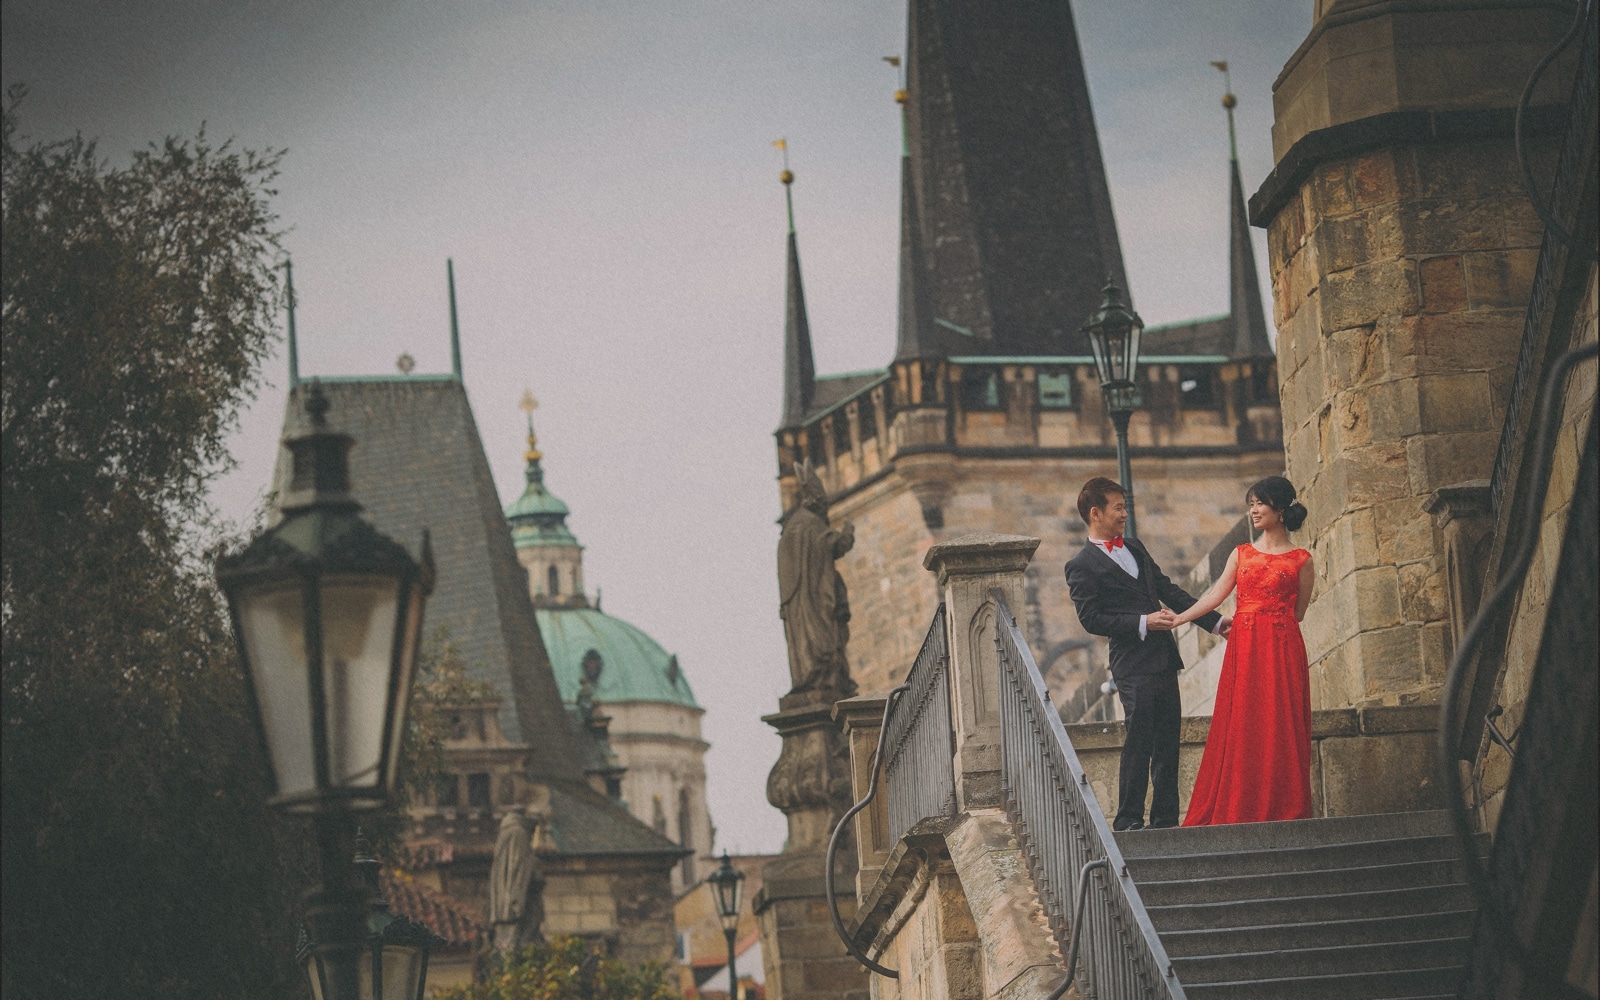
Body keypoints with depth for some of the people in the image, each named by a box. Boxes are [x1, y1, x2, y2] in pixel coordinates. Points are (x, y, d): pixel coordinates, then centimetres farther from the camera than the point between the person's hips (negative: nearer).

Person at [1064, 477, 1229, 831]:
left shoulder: (1134, 547, 18)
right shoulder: (1082, 567, -5)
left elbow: (1167, 590, 21)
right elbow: (1091, 618, -12)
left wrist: (1213, 621, 17)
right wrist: (1143, 623, -17)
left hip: (1163, 660, 7)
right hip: (1133, 666, -7)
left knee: (1167, 743, 8)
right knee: (1138, 745, -8)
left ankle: (1165, 819, 14)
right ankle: (1128, 822, -2)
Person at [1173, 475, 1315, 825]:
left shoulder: (1300, 560, 3)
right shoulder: (1242, 554, 13)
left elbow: (1298, 613, 5)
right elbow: (1215, 595, 6)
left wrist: (1258, 618, 0)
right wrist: (1178, 619, -5)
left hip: (1282, 648, -3)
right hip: (1243, 650, 3)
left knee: (1280, 727, -5)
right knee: (1239, 728, 0)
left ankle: (1282, 811, 0)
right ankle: (1238, 812, 3)